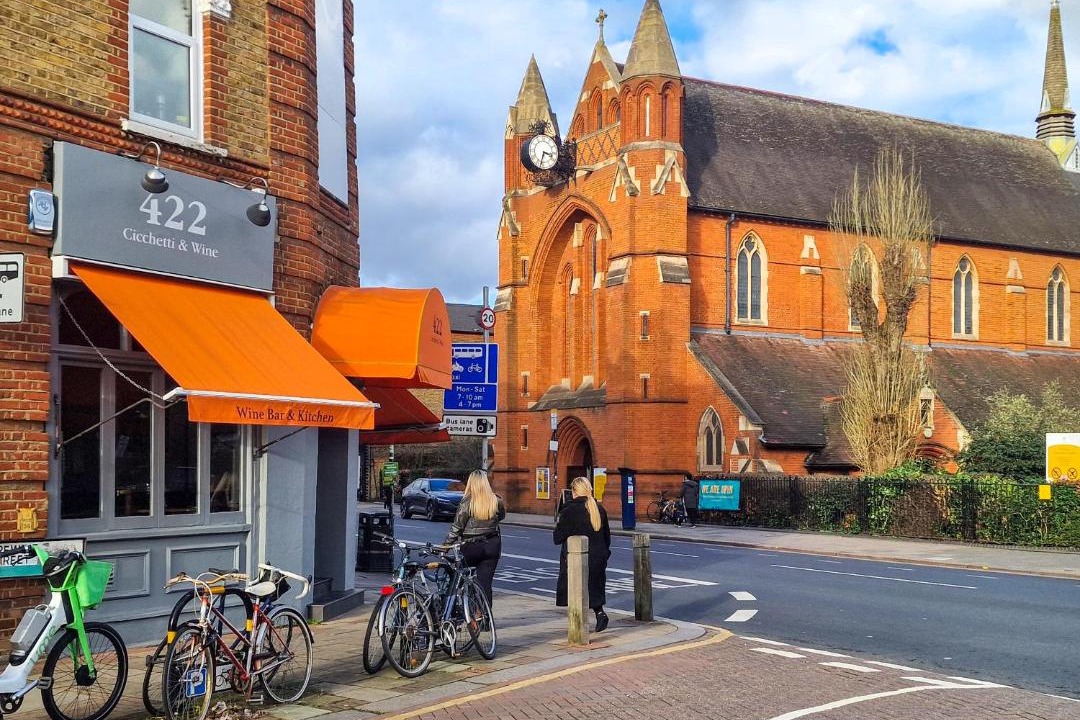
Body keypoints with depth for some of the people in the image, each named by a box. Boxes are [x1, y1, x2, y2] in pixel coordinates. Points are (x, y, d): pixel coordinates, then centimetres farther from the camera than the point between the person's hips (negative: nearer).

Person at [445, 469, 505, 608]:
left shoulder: (467, 502, -12)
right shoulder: (496, 501, -3)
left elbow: (457, 527, -10)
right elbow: (501, 516, 17)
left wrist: (446, 545, -4)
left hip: (471, 546, -3)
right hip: (492, 547, 3)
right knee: (485, 582, 5)